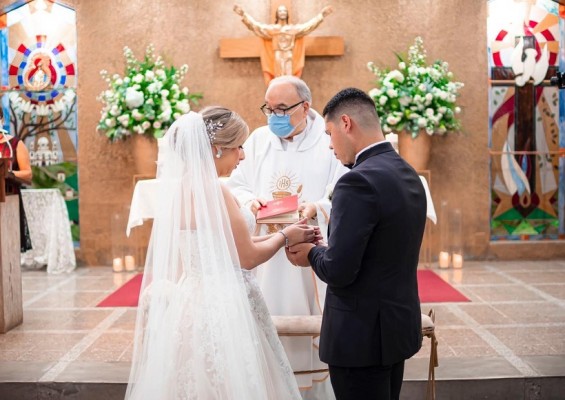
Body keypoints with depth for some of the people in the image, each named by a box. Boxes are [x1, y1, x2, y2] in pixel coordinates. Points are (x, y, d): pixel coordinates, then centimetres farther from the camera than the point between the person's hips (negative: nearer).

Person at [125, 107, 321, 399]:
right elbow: (246, 258, -13)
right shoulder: (211, 191, -19)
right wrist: (284, 237, 3)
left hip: (192, 300, 9)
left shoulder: (179, 185, 7)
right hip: (220, 308, -9)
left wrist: (274, 236, 14)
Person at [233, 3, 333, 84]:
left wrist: (321, 15, 2)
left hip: (289, 58, 1)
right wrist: (243, 14, -13)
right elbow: (256, 26, -2)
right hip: (278, 58, -1)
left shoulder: (294, 28, 13)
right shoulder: (272, 28, 7)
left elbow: (309, 25, 9)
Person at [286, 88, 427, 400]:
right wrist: (325, 249, 8)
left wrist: (312, 254, -3)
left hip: (362, 336, -9)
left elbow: (338, 271, -23)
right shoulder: (408, 175, 7)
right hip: (399, 327, 9)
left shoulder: (358, 181, -22)